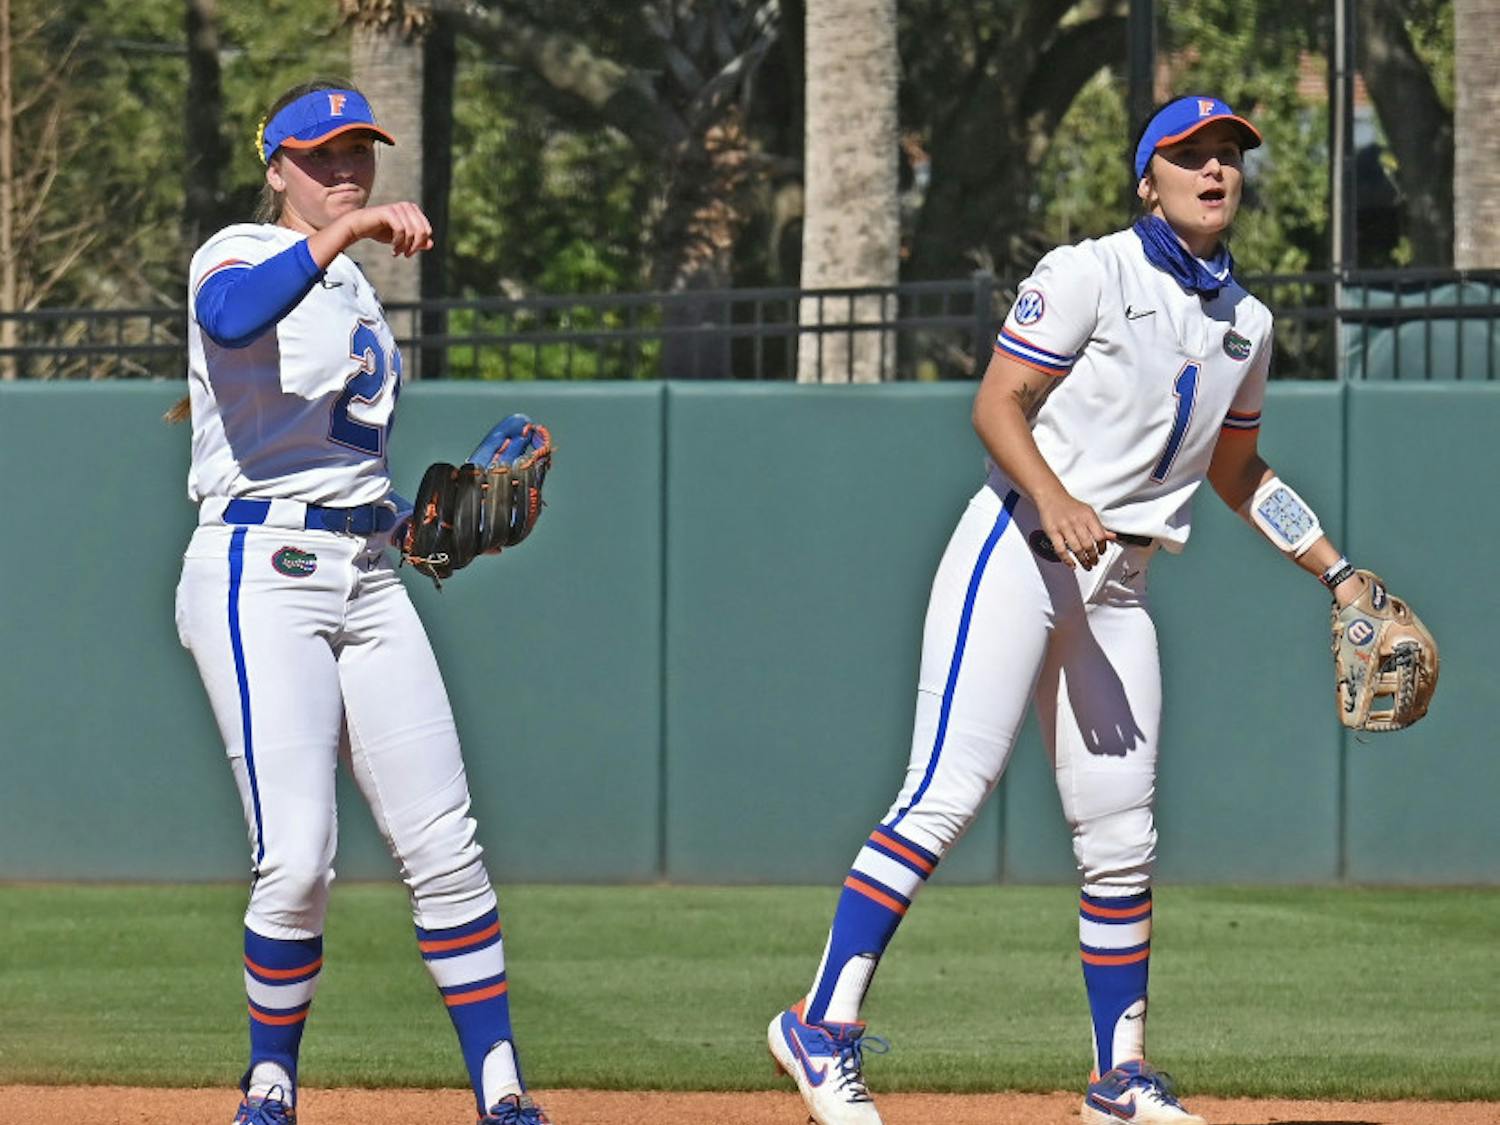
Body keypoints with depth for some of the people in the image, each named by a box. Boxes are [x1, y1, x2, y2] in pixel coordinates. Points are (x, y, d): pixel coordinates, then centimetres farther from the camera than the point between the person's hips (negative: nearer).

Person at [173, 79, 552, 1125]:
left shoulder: (355, 289, 21)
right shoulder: (241, 255, -4)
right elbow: (231, 316, -31)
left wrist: (414, 521, 15)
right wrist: (344, 232, -37)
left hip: (368, 581, 7)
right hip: (262, 575, -7)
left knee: (444, 846, 0)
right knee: (298, 859, -14)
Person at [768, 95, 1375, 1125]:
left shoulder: (1245, 323, 15)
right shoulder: (1090, 274, -6)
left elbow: (1237, 470, 27)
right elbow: (998, 404, -12)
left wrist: (1338, 573, 22)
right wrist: (1054, 499, -29)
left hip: (1117, 588, 7)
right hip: (1018, 555, -7)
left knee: (1122, 836, 6)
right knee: (949, 792, -17)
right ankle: (824, 1027, -15)